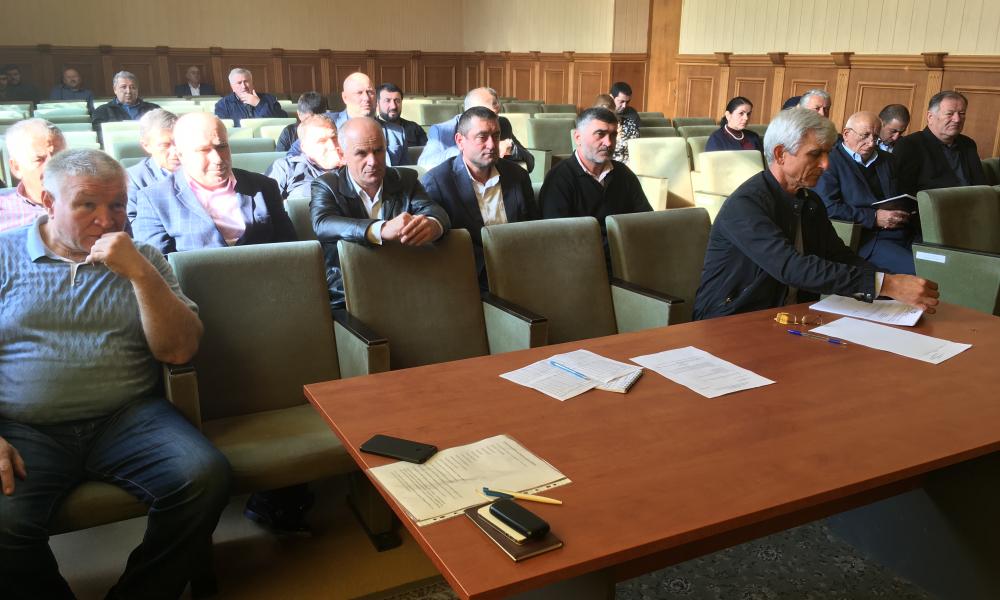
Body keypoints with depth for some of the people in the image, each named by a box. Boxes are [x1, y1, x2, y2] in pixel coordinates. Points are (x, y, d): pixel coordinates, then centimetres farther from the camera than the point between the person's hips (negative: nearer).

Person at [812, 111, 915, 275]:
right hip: (867, 238, -7)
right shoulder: (829, 161, 2)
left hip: (904, 234, 7)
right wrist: (874, 218, -14)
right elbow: (828, 207, -11)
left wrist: (902, 215, 4)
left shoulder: (886, 159, 24)